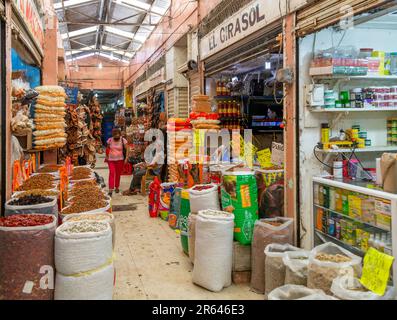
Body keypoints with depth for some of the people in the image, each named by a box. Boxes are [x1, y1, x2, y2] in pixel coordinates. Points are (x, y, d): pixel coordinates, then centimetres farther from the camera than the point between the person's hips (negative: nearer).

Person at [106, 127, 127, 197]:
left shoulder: (123, 140, -7)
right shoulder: (110, 140, 0)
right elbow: (107, 149, 13)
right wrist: (107, 156, 11)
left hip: (120, 160, 0)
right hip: (111, 160, 1)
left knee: (118, 174, 9)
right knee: (112, 173, -11)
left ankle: (117, 187, 28)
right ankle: (110, 189, -14)